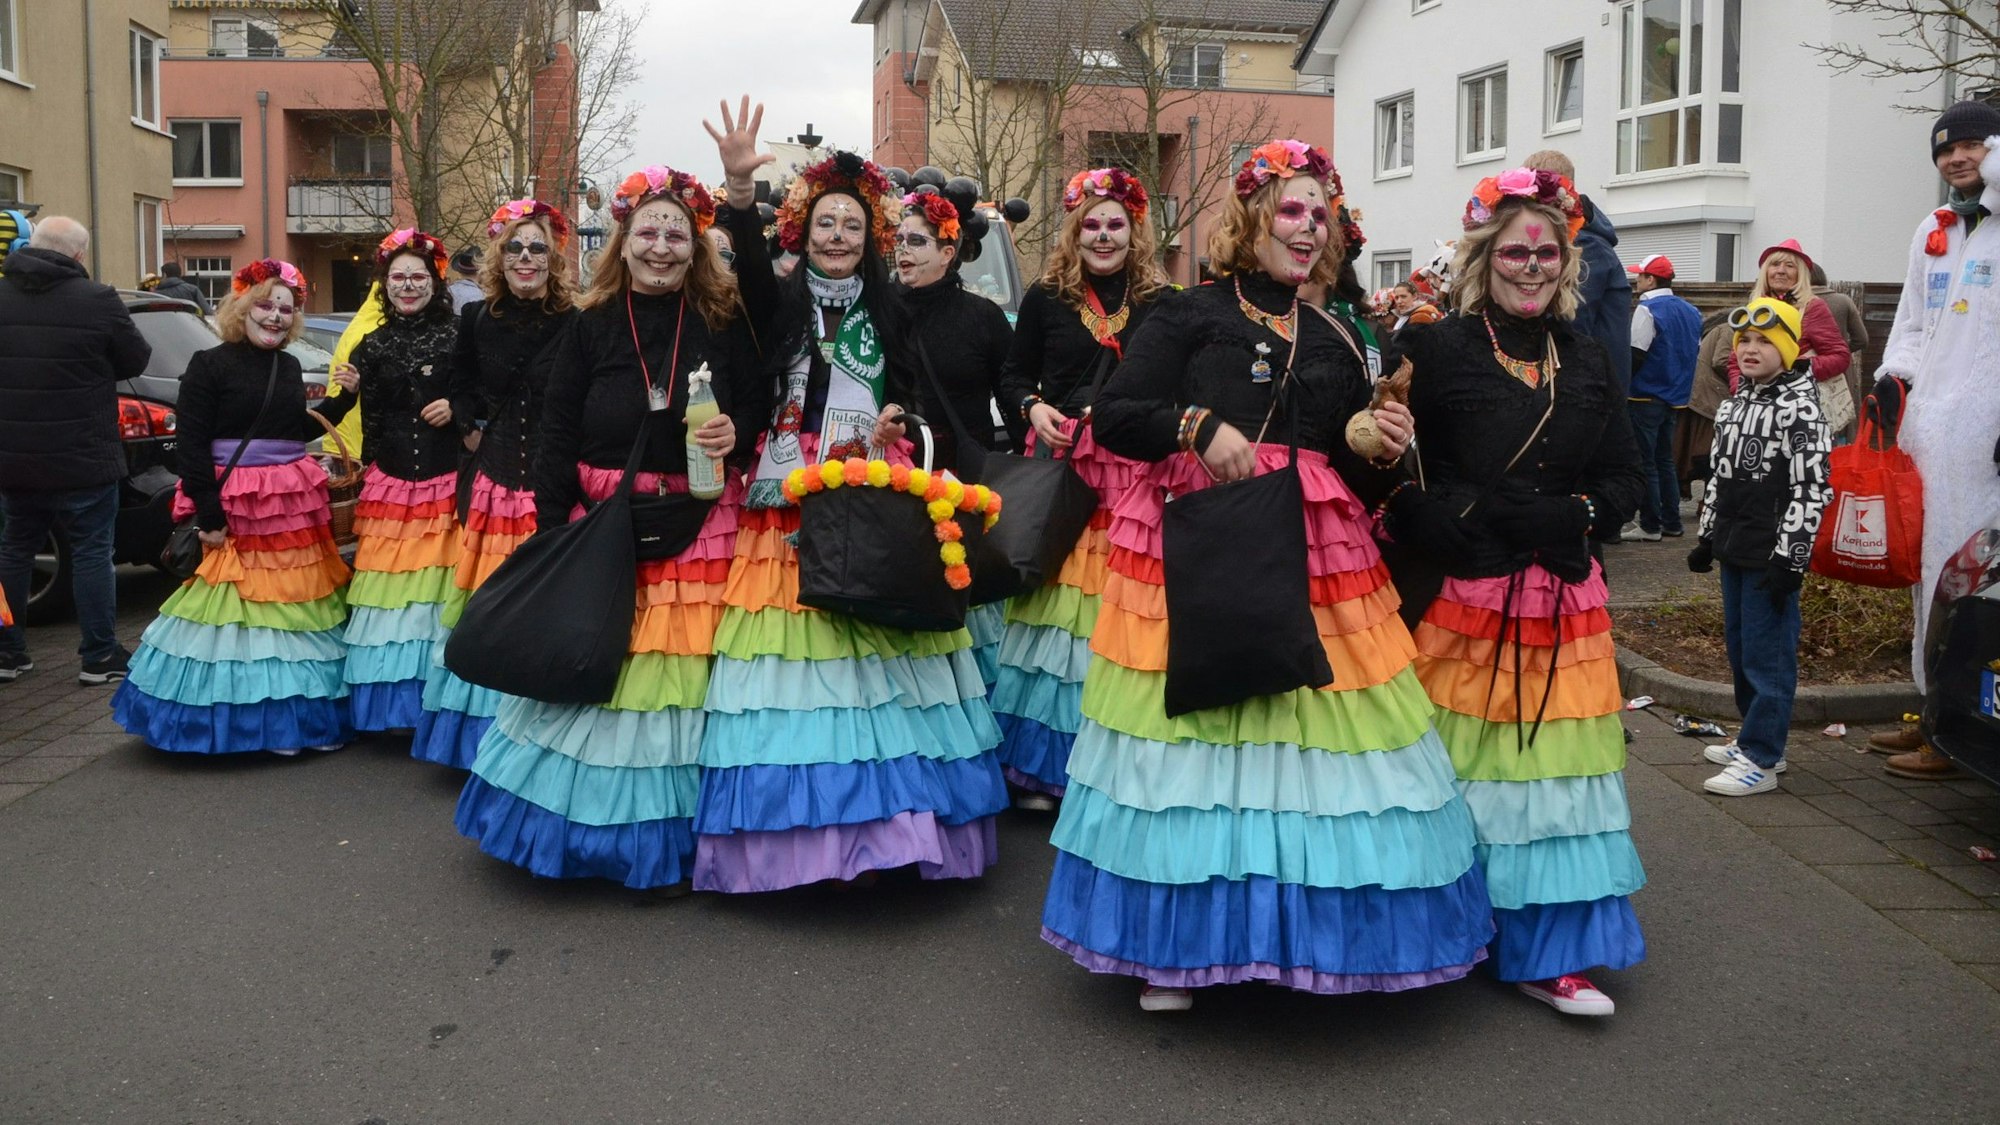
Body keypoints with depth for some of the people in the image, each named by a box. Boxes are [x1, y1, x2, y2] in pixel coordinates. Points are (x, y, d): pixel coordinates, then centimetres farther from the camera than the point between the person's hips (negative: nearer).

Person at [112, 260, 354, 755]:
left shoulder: (290, 366, 13)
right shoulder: (209, 365, -6)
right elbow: (191, 445, -11)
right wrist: (210, 516, -16)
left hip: (296, 505, 6)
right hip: (236, 509, -6)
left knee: (300, 609, 11)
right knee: (241, 610, 0)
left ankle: (306, 713, 21)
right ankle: (255, 720, 11)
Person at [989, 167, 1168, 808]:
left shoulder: (1162, 302, 8)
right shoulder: (1046, 298, 8)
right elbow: (1013, 376, 12)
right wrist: (1033, 407, -8)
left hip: (1134, 476, 0)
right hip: (1061, 467, 0)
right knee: (1056, 604, -1)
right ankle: (1038, 769, 10)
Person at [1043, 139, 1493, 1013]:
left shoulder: (1335, 344, 17)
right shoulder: (1188, 316, 4)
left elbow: (1359, 481, 19)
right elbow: (1111, 418, -5)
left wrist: (1384, 452, -2)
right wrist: (1200, 426, -17)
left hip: (1314, 560, 4)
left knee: (1312, 737, 0)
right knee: (1189, 730, -1)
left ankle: (1307, 931, 17)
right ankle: (1174, 944, 13)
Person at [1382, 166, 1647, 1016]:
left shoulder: (1588, 363, 13)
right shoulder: (1437, 351, -3)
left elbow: (1628, 478, 14)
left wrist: (1573, 513, -5)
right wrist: (1440, 520, -21)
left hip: (1565, 606, 5)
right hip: (1461, 601, -4)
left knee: (1555, 771, 4)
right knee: (1459, 771, 2)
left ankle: (1543, 952, 16)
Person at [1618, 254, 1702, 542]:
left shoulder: (1648, 310, -14)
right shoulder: (1691, 312, 11)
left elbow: (1635, 355, -18)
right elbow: (1697, 352, 15)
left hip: (1647, 397, -8)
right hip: (1677, 399, 8)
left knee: (1645, 462, -1)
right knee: (1665, 460, 16)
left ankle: (1650, 525, 0)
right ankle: (1671, 523, 17)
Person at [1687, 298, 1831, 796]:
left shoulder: (1799, 407, -12)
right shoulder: (1735, 402, 14)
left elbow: (1811, 489, -15)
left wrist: (1790, 558, -18)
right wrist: (1707, 537, 19)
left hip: (1772, 552, -9)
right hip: (1734, 548, 9)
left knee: (1767, 653, -5)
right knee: (1738, 646, 16)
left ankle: (1761, 760, 0)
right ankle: (1754, 739, 29)